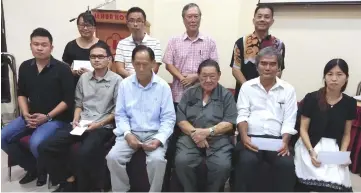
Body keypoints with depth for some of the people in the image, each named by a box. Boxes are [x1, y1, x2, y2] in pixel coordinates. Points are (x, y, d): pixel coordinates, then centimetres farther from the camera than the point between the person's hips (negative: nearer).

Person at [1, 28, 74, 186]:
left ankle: (43, 170, 4)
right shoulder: (25, 67, 7)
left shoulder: (62, 69, -11)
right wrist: (26, 115, -3)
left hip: (56, 118, -6)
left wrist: (47, 117, -18)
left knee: (36, 142, -30)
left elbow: (68, 100, -12)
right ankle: (32, 167, 11)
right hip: (31, 116, 6)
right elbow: (21, 94, 14)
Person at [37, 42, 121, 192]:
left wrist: (99, 124, -15)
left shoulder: (116, 80, -3)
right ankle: (68, 179, 8)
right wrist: (76, 119, -1)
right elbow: (78, 103, 17)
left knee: (84, 153, -33)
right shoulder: (84, 77, 14)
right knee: (45, 147, -10)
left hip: (103, 126, -5)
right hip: (81, 124, 6)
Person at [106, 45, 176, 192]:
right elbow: (120, 114, 4)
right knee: (113, 157, -21)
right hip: (131, 132, 2)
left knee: (157, 159, -29)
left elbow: (168, 118, -4)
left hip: (154, 133, -2)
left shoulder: (163, 86, -3)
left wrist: (159, 139, -19)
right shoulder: (125, 84, 3)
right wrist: (127, 134, -13)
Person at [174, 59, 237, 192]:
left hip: (218, 139, -1)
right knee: (181, 161, -28)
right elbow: (180, 119, 6)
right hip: (191, 138, 1)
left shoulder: (226, 95, 10)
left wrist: (208, 131, -16)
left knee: (223, 165, -29)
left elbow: (229, 123, -1)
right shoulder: (189, 93, 15)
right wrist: (194, 132, -13)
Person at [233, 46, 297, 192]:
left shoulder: (288, 89, 12)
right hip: (252, 137, -1)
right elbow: (242, 115, 3)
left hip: (277, 139, 1)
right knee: (246, 161, -30)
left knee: (287, 164, -27)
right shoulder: (247, 86, 11)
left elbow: (289, 121, 5)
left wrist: (284, 142, -12)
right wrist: (244, 136, -15)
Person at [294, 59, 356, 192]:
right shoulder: (311, 98, -6)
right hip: (311, 145, -3)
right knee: (318, 179, -28)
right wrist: (311, 152, -16)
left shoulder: (350, 103, 3)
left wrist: (343, 153, -6)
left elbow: (346, 134, 11)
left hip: (335, 148, 3)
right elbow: (303, 129, -3)